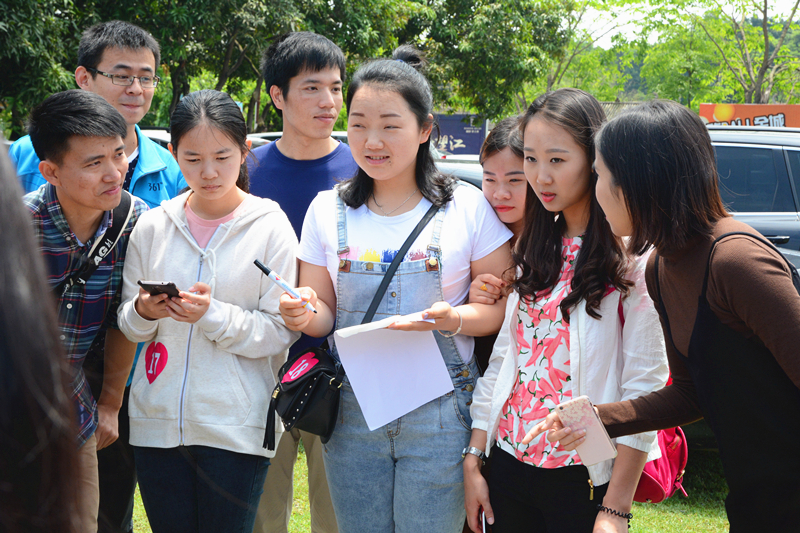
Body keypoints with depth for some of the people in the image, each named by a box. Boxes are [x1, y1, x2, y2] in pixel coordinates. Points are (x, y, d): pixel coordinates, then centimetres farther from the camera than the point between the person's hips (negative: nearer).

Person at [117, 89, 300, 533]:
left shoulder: (270, 228, -3)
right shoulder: (152, 227, 5)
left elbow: (281, 331, -7)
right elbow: (128, 325, 10)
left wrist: (212, 316, -19)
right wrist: (144, 311, -12)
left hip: (236, 429, -3)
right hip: (157, 421, 3)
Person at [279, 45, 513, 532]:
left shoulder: (469, 208, -1)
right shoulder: (328, 210, 6)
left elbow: (501, 308, 0)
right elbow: (323, 313, 11)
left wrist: (452, 319, -20)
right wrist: (307, 314, -12)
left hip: (439, 415, -2)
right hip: (351, 413, 3)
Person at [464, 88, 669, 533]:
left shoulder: (632, 255, -11)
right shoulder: (536, 249, 8)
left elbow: (645, 385, -14)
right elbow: (502, 356, 10)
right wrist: (473, 460, 6)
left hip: (584, 480, -6)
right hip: (510, 463, 6)